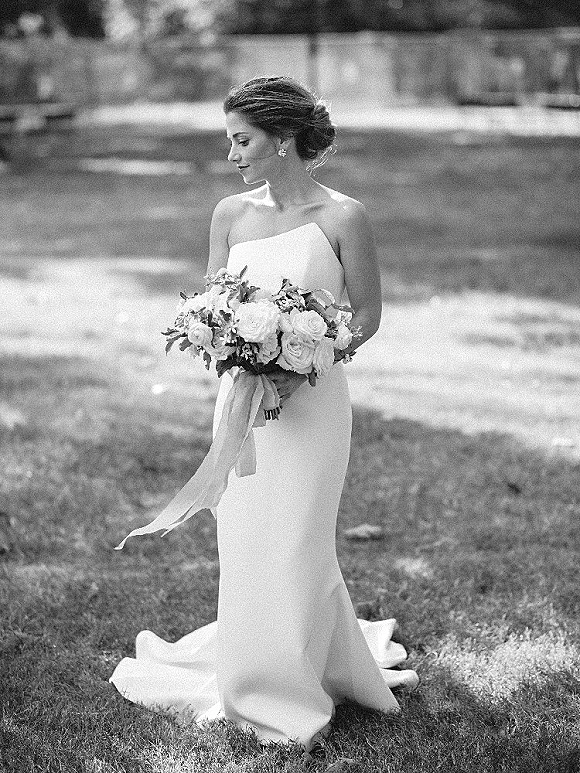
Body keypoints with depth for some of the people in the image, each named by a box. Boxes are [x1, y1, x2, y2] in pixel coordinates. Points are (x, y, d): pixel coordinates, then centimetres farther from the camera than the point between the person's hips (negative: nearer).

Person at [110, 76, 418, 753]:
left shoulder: (341, 217, -8)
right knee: (243, 541, 8)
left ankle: (296, 693, 22)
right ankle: (253, 676, 28)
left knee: (295, 543, 3)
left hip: (311, 402, -4)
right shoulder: (231, 214, 4)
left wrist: (301, 371, -16)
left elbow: (366, 314, -4)